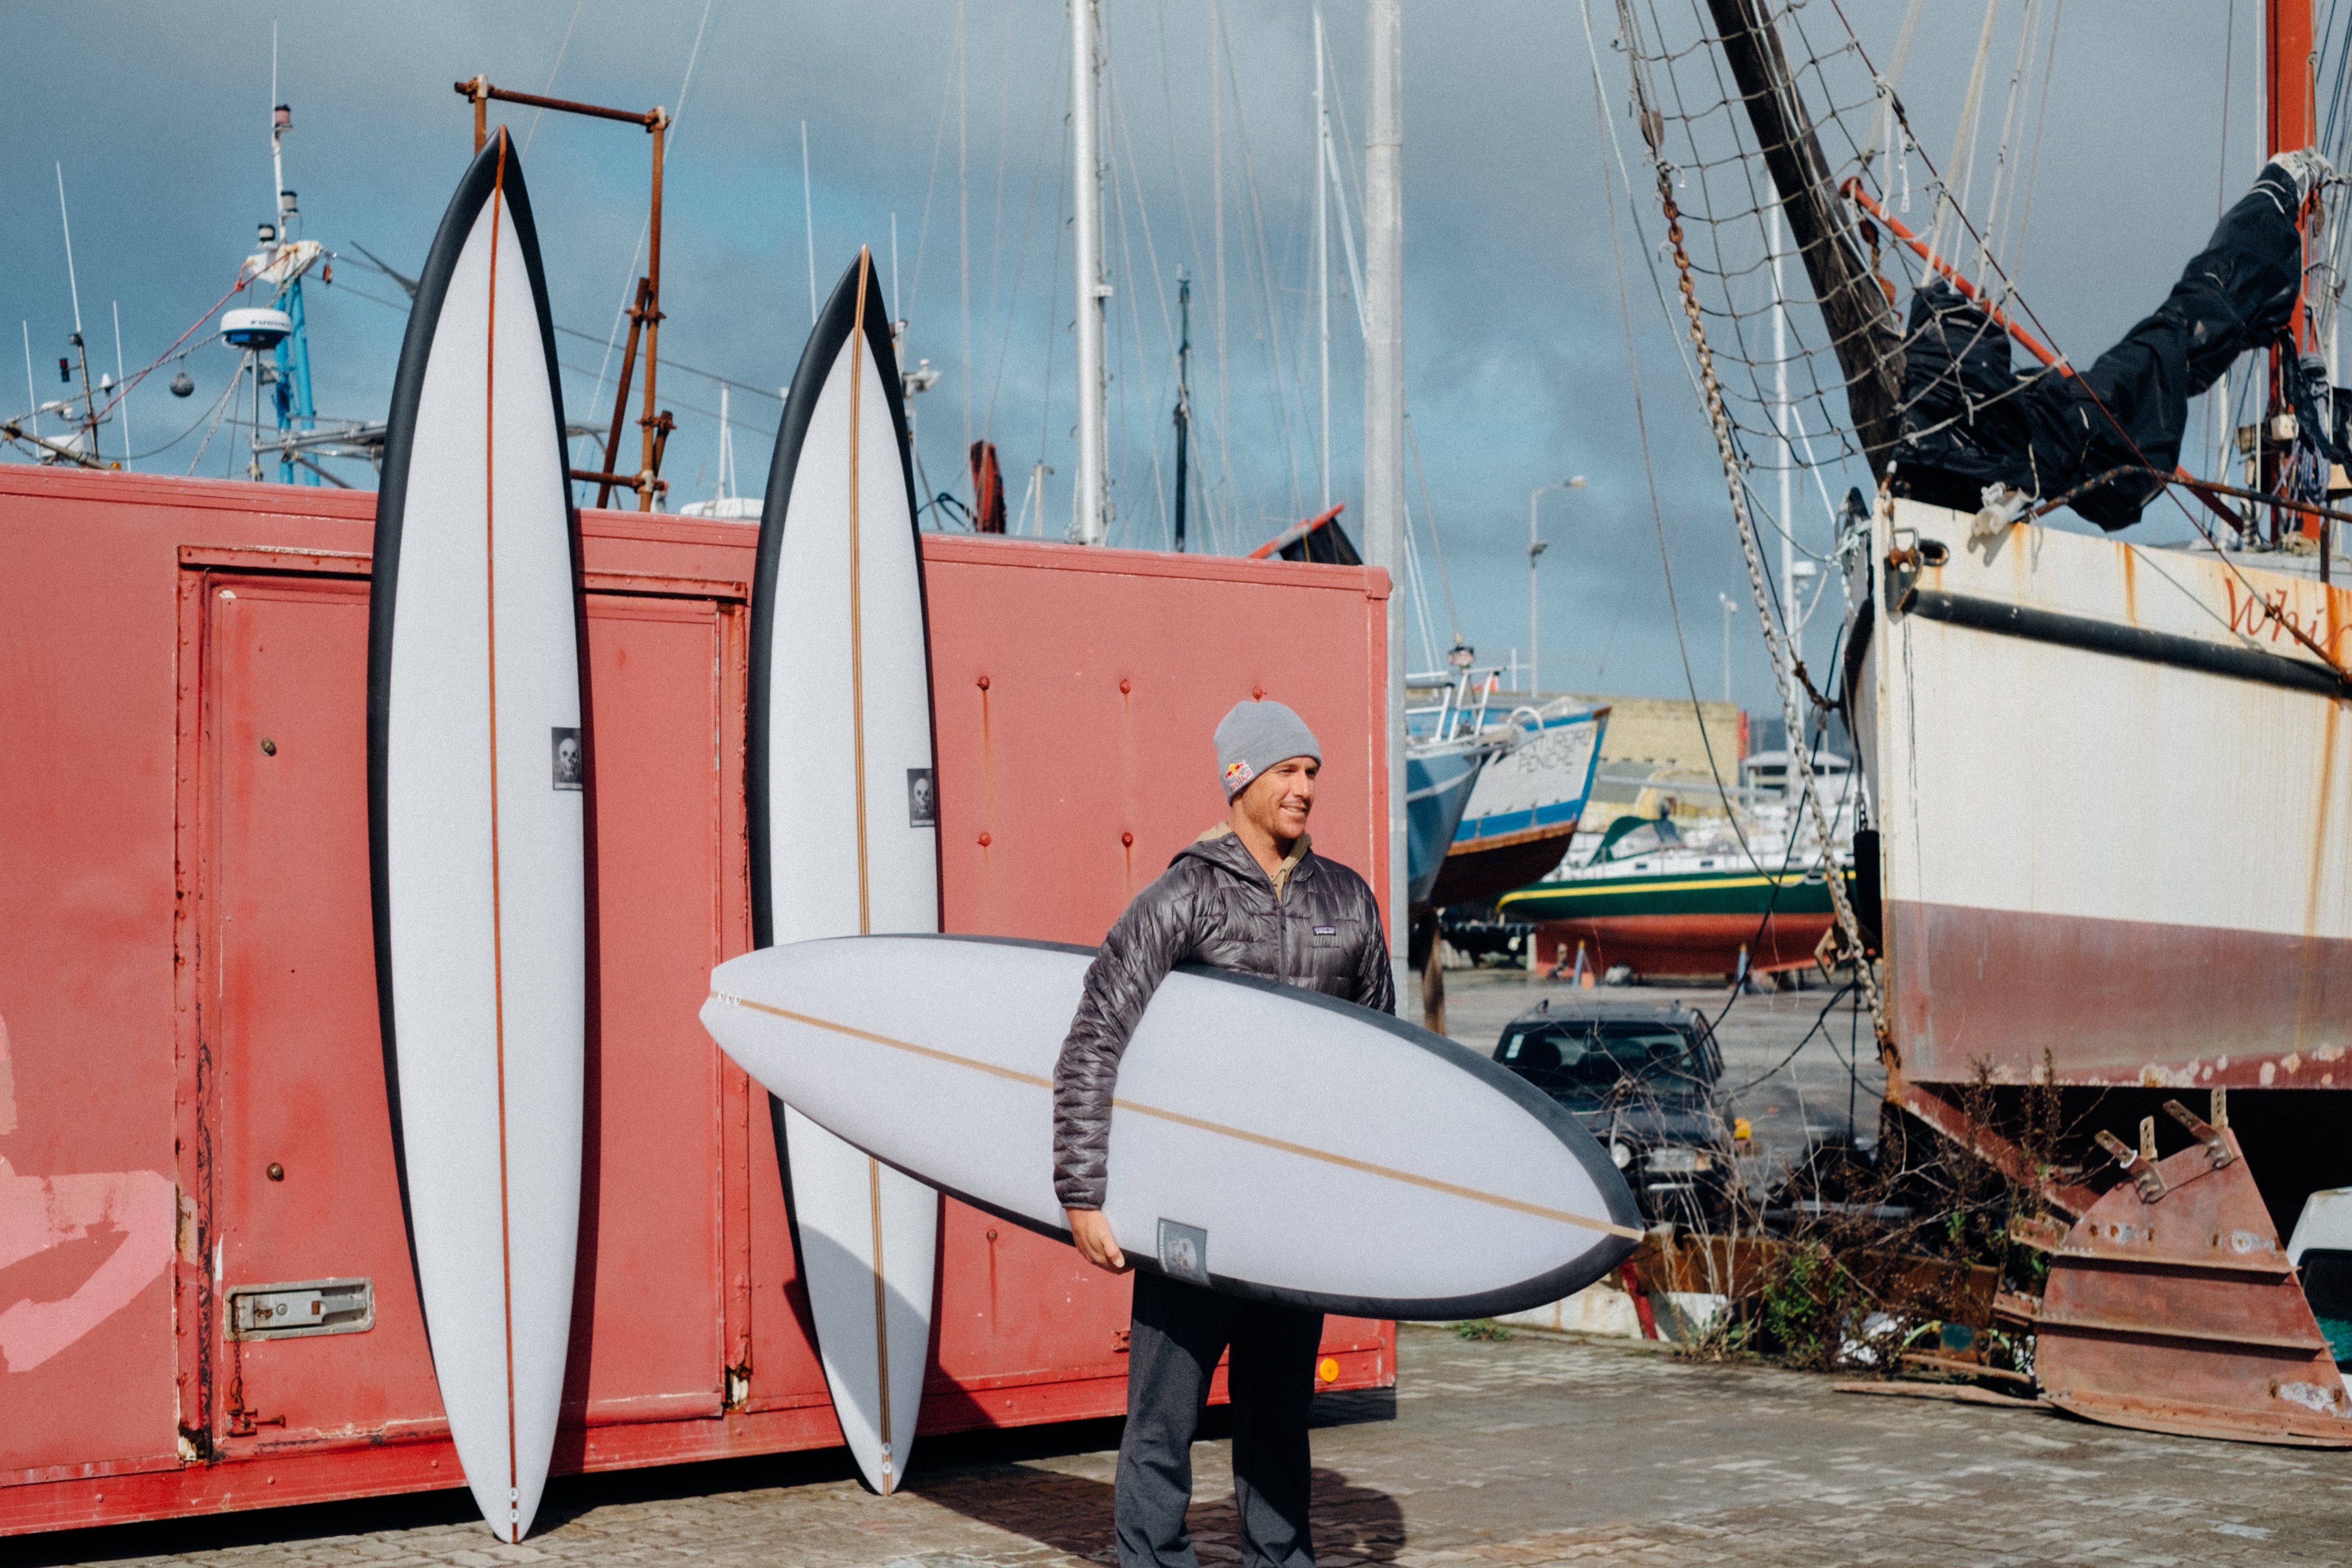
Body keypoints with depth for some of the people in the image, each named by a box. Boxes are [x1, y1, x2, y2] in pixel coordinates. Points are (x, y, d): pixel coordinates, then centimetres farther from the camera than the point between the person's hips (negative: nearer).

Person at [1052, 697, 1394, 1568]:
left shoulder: (1349, 901, 9)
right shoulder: (1183, 898, -8)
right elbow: (1092, 1048, -11)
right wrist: (1084, 1199, -15)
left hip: (1300, 1204, 5)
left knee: (1279, 1407, 14)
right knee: (1164, 1412, -2)